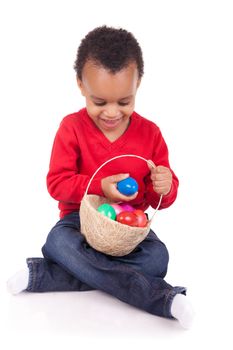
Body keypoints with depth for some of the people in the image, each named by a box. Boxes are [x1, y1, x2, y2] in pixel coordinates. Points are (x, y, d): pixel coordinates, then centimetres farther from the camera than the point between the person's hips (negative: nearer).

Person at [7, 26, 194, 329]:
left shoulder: (150, 133, -2)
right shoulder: (72, 128, -5)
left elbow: (161, 199, 3)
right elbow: (56, 182, -9)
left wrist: (165, 187, -23)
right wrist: (99, 187, -25)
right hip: (81, 219, 0)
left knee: (158, 259, -29)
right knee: (57, 243, -34)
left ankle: (43, 276, -28)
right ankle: (161, 298, -33)